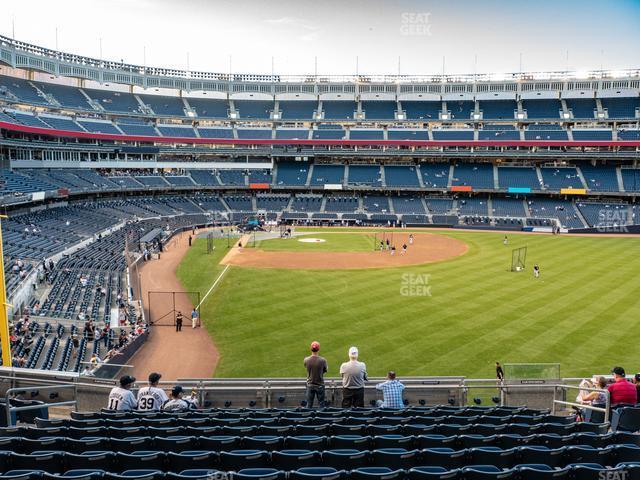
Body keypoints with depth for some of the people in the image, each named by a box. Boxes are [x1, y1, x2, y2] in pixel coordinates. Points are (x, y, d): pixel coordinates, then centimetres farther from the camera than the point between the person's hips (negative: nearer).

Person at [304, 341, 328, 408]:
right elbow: (325, 370, -4)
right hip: (320, 385, -2)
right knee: (321, 404, 9)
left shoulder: (306, 360, -12)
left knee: (309, 405, 10)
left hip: (310, 385, 2)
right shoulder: (322, 360, -17)